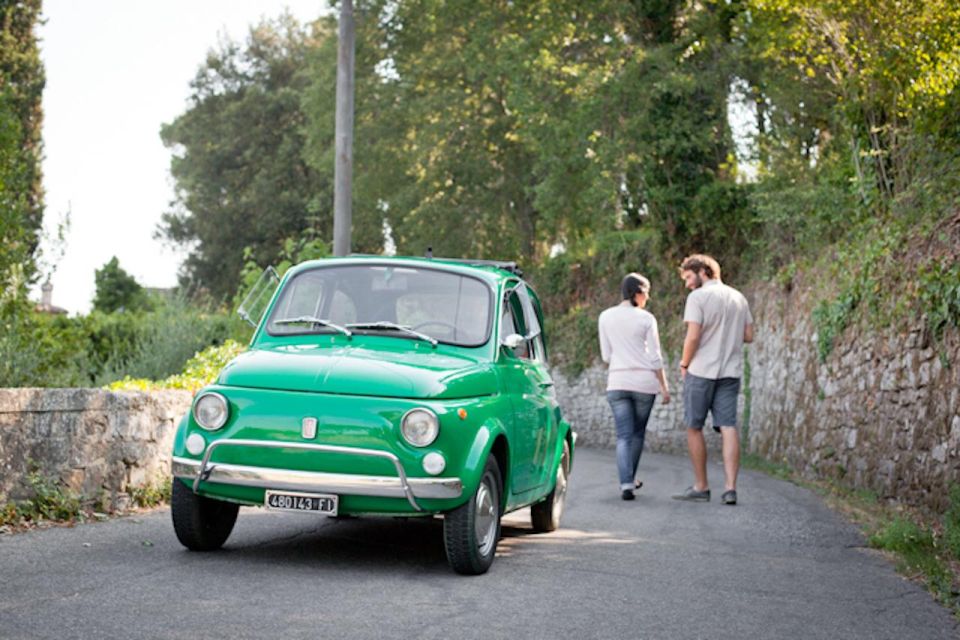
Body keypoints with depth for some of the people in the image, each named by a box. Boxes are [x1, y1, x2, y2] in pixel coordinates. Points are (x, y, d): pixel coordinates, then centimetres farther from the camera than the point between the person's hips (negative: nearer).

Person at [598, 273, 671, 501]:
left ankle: (626, 483, -15)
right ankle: (630, 479, 28)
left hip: (617, 381, 1)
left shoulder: (605, 317, 4)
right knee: (638, 432, 17)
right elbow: (655, 357, -4)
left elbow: (606, 356, 7)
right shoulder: (646, 319, -4)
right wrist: (664, 386, 3)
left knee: (624, 435, 0)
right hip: (644, 380, -1)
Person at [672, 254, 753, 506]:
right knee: (728, 427, 0)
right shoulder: (738, 298, 12)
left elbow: (693, 336, -14)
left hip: (701, 370, -5)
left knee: (694, 428, 6)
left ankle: (701, 487, 10)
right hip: (731, 371, 5)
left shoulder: (698, 297, -7)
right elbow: (748, 336, 11)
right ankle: (730, 488, -9)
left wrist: (684, 364, 0)